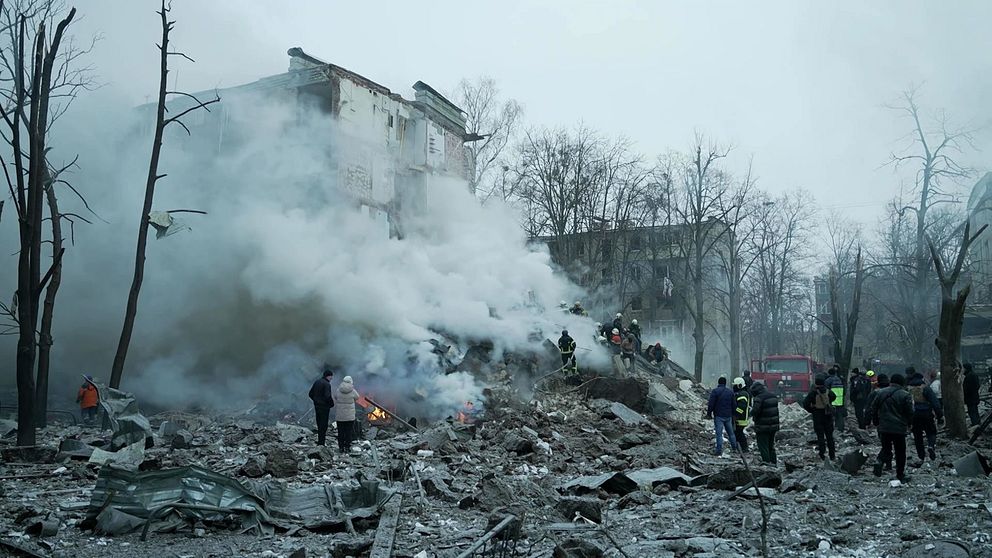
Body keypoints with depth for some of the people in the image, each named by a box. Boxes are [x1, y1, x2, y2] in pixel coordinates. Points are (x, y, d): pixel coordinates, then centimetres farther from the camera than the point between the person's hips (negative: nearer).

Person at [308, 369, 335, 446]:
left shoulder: (317, 382, 9)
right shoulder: (326, 384, -17)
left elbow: (311, 394, 14)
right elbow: (328, 396, -25)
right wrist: (332, 404, -10)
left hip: (317, 406, 8)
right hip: (324, 407, -8)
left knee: (319, 424, 17)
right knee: (323, 425, -3)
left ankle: (320, 440, 24)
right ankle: (321, 443, -2)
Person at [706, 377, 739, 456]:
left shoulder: (715, 391, -9)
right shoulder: (730, 392, 8)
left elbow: (711, 404, -13)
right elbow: (734, 405, 12)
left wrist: (709, 414, -3)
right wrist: (733, 415, 19)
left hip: (719, 416, -5)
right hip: (728, 416, 5)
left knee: (719, 433, -5)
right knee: (731, 432, 18)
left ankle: (719, 450, -6)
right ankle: (734, 447, 28)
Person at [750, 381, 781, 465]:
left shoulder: (759, 398, -19)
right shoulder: (773, 396, 8)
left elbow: (755, 411, -23)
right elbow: (776, 410, 15)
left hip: (763, 427, -8)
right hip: (774, 426, 8)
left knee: (763, 447, 0)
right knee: (771, 446, 20)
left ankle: (767, 462, -1)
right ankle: (773, 462, 26)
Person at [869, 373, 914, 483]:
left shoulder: (880, 392, 4)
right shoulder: (905, 395, -9)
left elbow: (873, 410, 7)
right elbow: (909, 412, -7)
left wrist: (877, 422, 19)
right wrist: (909, 424, 11)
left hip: (884, 428, 3)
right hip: (899, 428, -3)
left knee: (886, 448, 15)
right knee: (900, 452, 9)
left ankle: (879, 461, -14)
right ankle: (901, 475, 14)